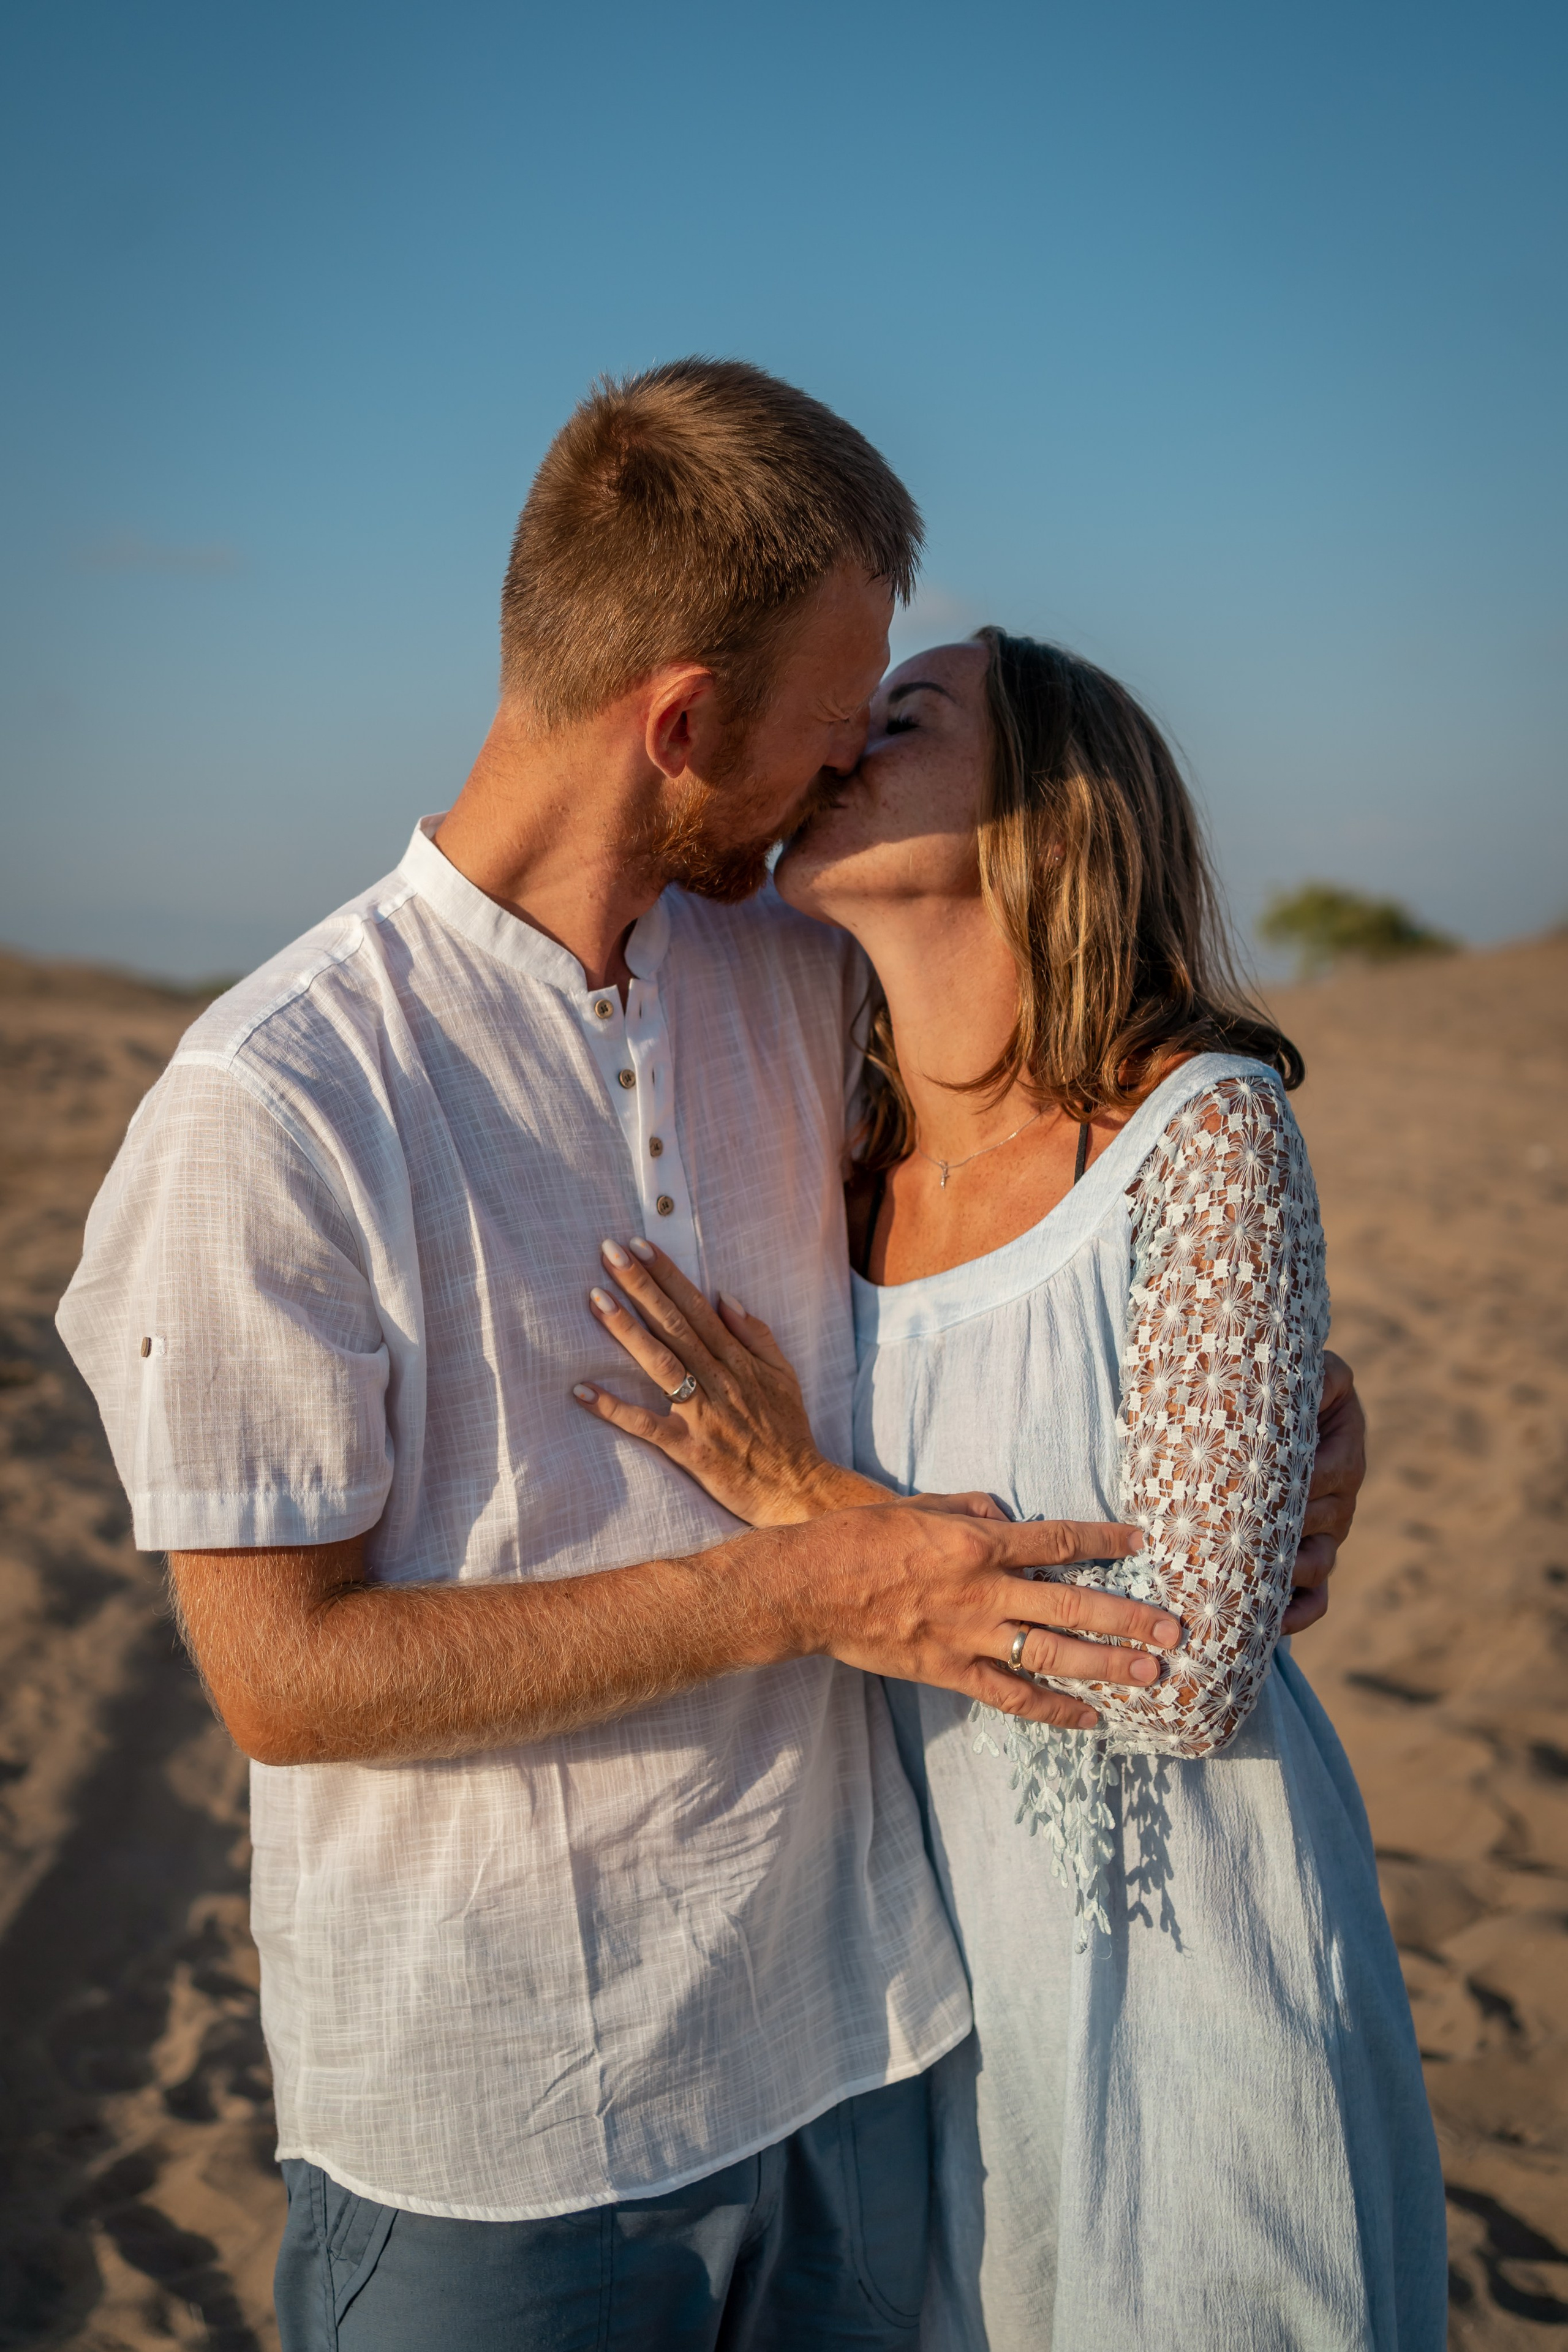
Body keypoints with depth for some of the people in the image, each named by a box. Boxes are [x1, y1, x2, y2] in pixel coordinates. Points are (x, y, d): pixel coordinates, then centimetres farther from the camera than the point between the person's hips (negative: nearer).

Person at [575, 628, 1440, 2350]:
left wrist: (805, 1507, -22)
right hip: (933, 1932, 5)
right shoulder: (839, 1169, -4)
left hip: (1182, 1942, -4)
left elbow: (1193, 1672, -24)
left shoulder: (1204, 1131, -21)